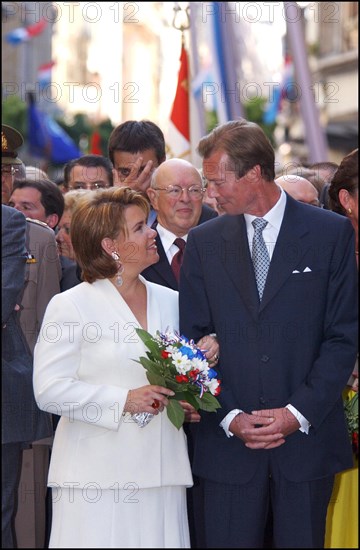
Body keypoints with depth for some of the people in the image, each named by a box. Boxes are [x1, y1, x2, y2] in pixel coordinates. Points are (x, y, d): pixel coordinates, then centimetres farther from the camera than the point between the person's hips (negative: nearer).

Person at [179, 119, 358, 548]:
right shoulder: (203, 242, 7)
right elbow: (194, 340, 5)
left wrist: (299, 413, -11)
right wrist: (230, 417, -7)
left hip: (307, 438, -1)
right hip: (227, 442, 2)